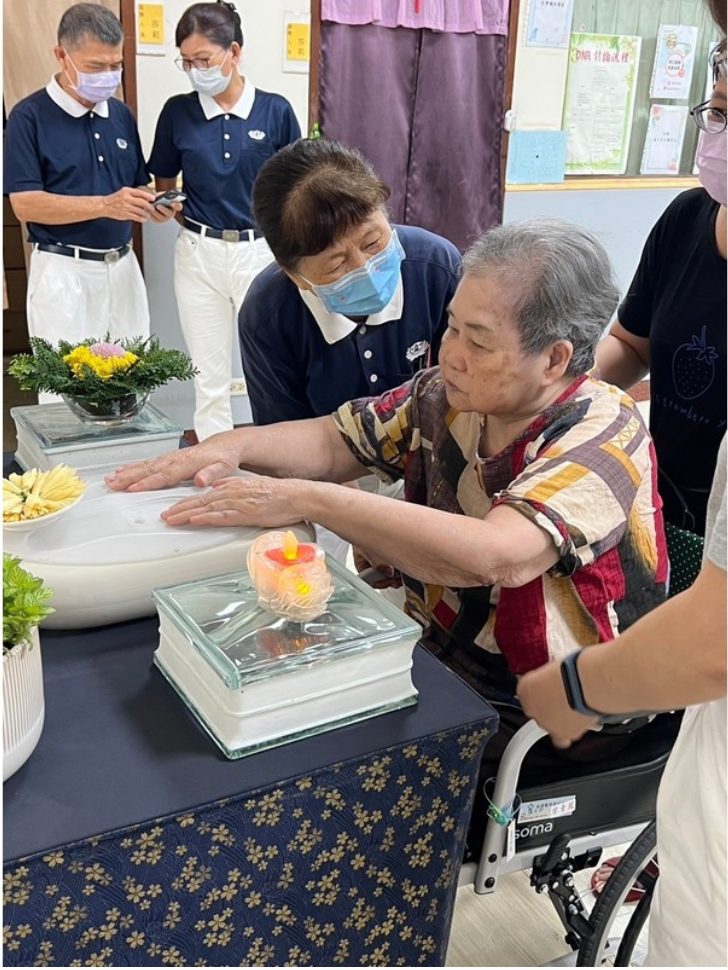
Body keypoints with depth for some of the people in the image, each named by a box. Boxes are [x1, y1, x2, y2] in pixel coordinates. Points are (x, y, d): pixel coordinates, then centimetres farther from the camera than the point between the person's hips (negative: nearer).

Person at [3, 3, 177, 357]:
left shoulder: (121, 114, 11)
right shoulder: (29, 116, -7)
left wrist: (151, 205, -8)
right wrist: (105, 205, -24)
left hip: (122, 265, 6)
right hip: (63, 270, -5)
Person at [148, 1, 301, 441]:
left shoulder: (275, 111, -2)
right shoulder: (177, 112, 2)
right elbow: (164, 185, 12)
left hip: (261, 251, -1)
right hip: (200, 253, 1)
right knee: (210, 377, 8)